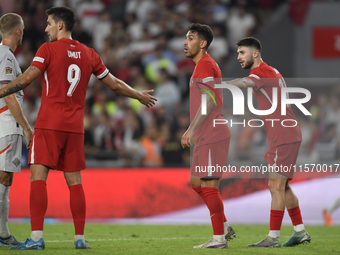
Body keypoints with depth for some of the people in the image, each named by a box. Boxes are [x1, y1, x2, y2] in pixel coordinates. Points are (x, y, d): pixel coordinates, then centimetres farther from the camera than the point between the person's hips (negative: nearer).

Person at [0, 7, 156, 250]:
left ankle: (36, 237, -17)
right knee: (74, 181, 10)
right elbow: (114, 84, 19)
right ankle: (80, 238, 10)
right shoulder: (88, 54, 12)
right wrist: (140, 95, 34)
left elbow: (26, 79, -14)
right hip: (75, 127, 5)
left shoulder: (48, 49, -3)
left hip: (49, 124, -5)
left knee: (38, 176, -7)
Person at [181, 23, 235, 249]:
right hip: (206, 137, 11)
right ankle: (224, 227, 18)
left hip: (211, 137, -11)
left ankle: (219, 238, -4)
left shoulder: (205, 64, -12)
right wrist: (192, 131, 25)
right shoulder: (203, 65, 20)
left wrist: (191, 130, -20)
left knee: (209, 186, -8)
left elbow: (208, 102, -20)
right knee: (197, 183, 14)